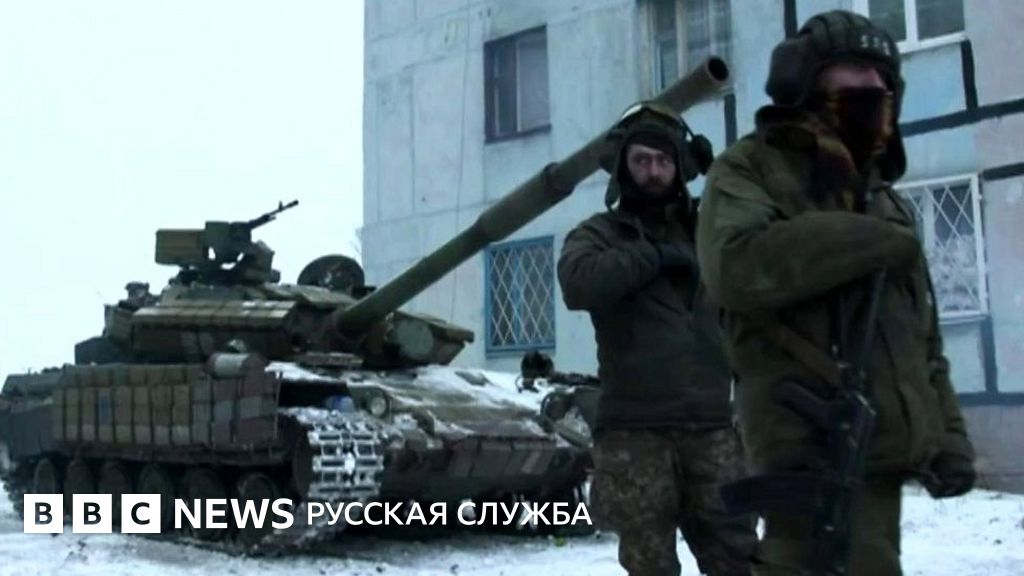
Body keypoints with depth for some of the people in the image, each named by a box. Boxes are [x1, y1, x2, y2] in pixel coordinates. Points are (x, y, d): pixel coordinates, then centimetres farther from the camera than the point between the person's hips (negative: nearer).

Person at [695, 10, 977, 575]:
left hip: (877, 440, 7)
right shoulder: (750, 169, 3)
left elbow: (921, 336, 25)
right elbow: (736, 266, -19)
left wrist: (946, 433, 15)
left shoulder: (885, 200, 24)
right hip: (808, 440, -7)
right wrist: (868, 241, -13)